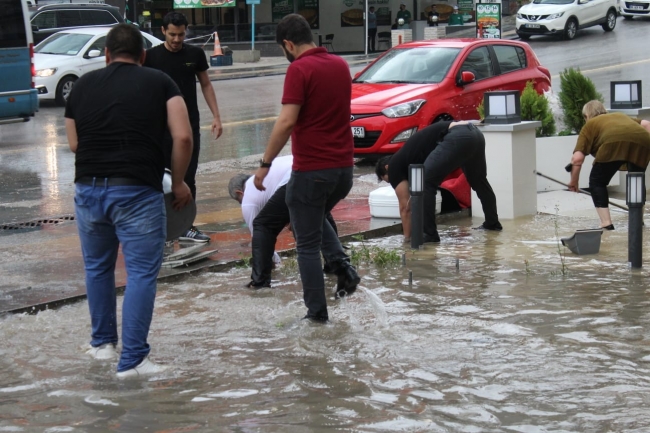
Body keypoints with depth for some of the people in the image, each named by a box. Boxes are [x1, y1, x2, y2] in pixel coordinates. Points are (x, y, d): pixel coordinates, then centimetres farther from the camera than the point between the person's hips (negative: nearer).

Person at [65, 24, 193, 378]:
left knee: (97, 267, 22)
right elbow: (183, 137, -6)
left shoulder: (83, 85, 12)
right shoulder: (159, 83, 4)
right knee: (141, 274, 1)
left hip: (88, 188, 4)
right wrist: (178, 182, 7)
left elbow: (74, 143, 18)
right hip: (138, 191, -4)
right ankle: (132, 359, -2)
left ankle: (102, 342, 35)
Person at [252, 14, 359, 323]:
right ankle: (341, 265, 9)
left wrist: (265, 163, -16)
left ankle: (316, 311, 8)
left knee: (307, 243, 5)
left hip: (311, 168, -7)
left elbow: (287, 121, -22)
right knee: (317, 219, 30)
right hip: (344, 166, 7)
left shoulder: (300, 69, -15)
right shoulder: (340, 65, 8)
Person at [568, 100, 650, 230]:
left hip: (614, 142, -4)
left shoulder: (589, 125, 28)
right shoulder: (621, 116, 41)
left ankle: (606, 225, 3)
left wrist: (573, 181, 26)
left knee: (597, 182, 13)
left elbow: (577, 158, 16)